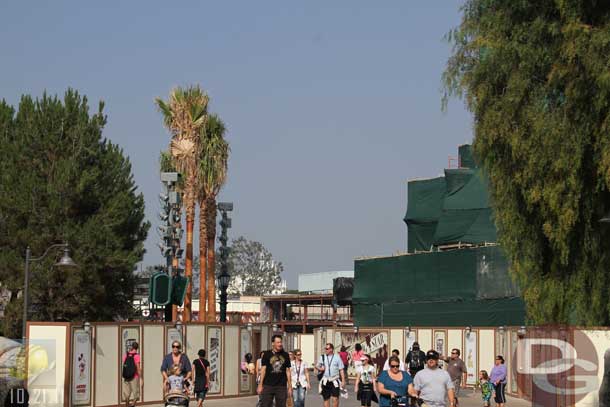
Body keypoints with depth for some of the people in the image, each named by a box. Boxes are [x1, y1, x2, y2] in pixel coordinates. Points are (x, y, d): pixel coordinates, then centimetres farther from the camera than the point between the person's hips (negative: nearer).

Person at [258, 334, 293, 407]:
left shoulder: (285, 355, 9)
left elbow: (288, 371, 10)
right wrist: (260, 385, -4)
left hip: (281, 386, 2)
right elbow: (263, 370, 2)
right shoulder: (267, 354, 2)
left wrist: (290, 386, 7)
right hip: (268, 385, -2)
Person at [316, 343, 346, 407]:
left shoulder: (337, 358, 2)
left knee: (335, 398, -10)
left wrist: (343, 381, -3)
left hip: (334, 381, -3)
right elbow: (317, 367, 17)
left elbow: (341, 370, 3)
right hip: (325, 381, 3)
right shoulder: (322, 358, 8)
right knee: (326, 399, 5)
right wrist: (320, 369, -6)